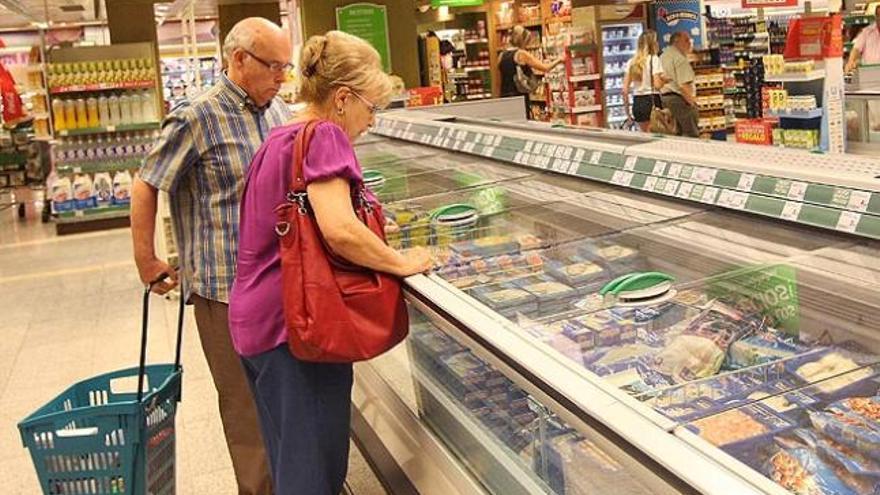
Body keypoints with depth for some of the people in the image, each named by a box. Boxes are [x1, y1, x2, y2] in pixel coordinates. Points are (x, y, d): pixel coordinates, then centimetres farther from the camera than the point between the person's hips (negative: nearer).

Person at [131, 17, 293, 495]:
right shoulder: (197, 118, -11)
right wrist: (146, 263, -2)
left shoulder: (280, 114, 8)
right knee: (246, 398, 5)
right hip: (226, 287, -6)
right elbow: (145, 188, -5)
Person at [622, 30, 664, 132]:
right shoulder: (654, 59, -6)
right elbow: (657, 85, -16)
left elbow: (625, 90, 5)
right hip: (651, 101, -6)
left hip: (637, 102, 6)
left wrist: (627, 109, 12)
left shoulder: (631, 62, 9)